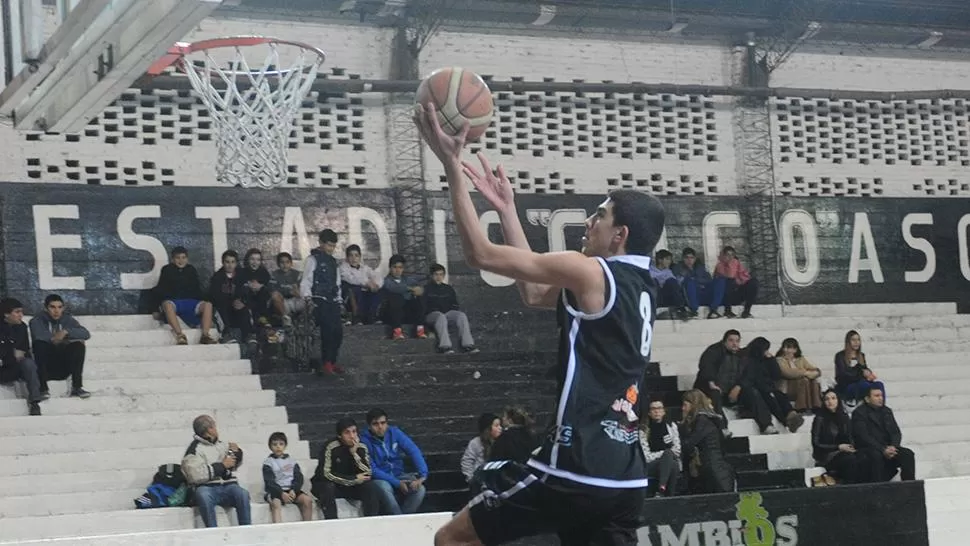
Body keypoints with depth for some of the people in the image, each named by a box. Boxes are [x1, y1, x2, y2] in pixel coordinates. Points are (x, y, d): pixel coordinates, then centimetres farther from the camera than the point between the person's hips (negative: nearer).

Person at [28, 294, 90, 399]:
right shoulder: (37, 321, -2)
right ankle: (43, 388, -27)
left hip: (64, 369, 2)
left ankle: (77, 387, -19)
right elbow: (38, 335, -26)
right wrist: (53, 338, -15)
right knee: (39, 344, -28)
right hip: (46, 368, -2)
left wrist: (66, 332, -20)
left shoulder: (68, 320, 6)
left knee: (78, 345, -20)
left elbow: (86, 334, -11)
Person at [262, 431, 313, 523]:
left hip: (291, 490, 4)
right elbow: (269, 482, -6)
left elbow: (299, 478, 7)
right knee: (275, 502, -36)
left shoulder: (292, 462, 16)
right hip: (275, 491, -4)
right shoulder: (268, 462, 5)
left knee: (307, 500, -22)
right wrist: (282, 494, -20)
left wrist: (293, 490, -14)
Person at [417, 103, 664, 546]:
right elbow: (534, 292, 27)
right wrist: (506, 208, 29)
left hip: (575, 466, -8)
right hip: (624, 477, 8)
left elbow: (479, 253, -8)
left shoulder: (592, 273, -9)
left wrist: (452, 165, -1)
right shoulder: (639, 287, 16)